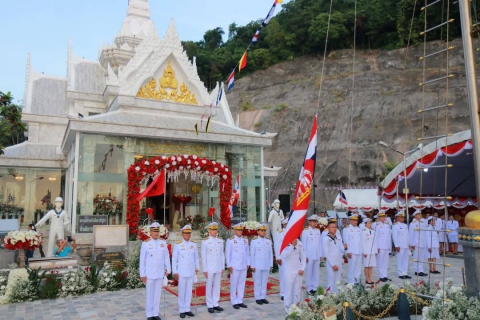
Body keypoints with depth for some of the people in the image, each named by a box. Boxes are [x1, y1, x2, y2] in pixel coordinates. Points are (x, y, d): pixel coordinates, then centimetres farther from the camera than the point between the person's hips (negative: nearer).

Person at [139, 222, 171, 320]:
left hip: (160, 273, 3)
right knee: (150, 295, 6)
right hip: (149, 273, -3)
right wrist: (142, 274, -9)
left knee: (158, 294, 11)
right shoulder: (145, 243, -10)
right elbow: (142, 260, -8)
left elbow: (166, 257, 6)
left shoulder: (163, 242, 1)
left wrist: (168, 269, 3)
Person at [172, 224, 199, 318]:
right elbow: (174, 259, -4)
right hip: (181, 272, -3)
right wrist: (175, 272, -6)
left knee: (189, 291, 10)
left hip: (191, 272, 3)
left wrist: (197, 268, 7)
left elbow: (196, 258, 9)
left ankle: (187, 309, 21)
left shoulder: (194, 244, 3)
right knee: (181, 292, 5)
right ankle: (182, 310, 16)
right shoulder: (177, 245, -6)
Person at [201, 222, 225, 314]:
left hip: (219, 268, 4)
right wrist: (205, 269, -8)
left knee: (217, 286, 10)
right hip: (210, 268, -4)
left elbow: (222, 254, 8)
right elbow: (203, 256, -6)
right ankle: (210, 305, 14)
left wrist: (223, 267, 6)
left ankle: (215, 304, 21)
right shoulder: (205, 241, -6)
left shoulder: (220, 241, 5)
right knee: (209, 287, 5)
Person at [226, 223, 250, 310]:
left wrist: (248, 263, 7)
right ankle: (234, 302, 13)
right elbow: (227, 254, -5)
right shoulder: (230, 240, -5)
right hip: (234, 267, -4)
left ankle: (240, 301, 20)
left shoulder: (245, 240, 8)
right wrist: (229, 266, -8)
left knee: (242, 284, 10)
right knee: (234, 284, 3)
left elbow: (247, 253, 12)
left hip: (244, 266, 4)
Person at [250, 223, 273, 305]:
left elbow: (271, 254, 8)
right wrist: (252, 266, -7)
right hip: (257, 266, -4)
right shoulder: (254, 241, -4)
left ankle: (263, 297, 19)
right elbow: (252, 254, -4)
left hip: (266, 266, 4)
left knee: (264, 282, 10)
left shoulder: (268, 241, 6)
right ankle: (257, 298, 13)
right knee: (257, 282, 4)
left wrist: (271, 265, 6)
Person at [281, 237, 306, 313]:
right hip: (289, 271, -4)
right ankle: (288, 307, 12)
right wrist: (292, 245, -25)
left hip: (298, 270, 4)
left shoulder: (299, 243, 3)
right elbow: (284, 255, -24)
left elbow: (303, 256, 8)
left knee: (298, 289, 9)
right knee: (289, 289, -1)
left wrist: (302, 269, 0)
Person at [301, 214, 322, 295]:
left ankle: (315, 287, 19)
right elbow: (304, 244, -5)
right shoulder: (305, 231, -4)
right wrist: (305, 256, -7)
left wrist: (320, 254, 7)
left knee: (316, 272, 8)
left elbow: (320, 243, 11)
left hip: (317, 255, 4)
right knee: (309, 272, 3)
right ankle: (309, 288, 12)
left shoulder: (318, 231, 10)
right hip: (309, 256, -4)